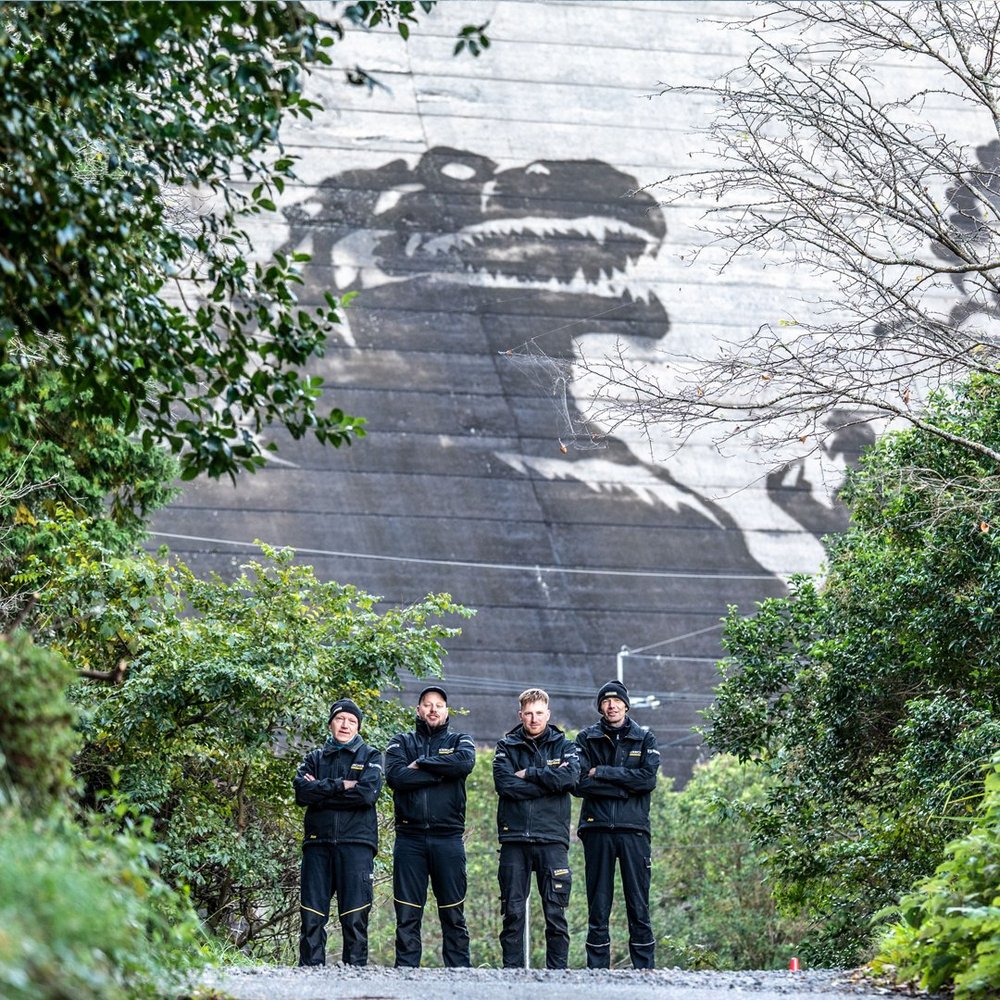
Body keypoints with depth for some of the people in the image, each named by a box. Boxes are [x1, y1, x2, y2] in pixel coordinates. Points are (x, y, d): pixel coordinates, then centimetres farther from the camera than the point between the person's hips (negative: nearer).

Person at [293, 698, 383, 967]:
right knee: (312, 916, -2)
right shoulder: (315, 758, 19)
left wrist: (321, 791, -4)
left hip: (356, 843, -2)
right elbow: (302, 791, -1)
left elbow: (367, 792, -7)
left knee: (355, 918, -7)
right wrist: (340, 786, -9)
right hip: (318, 842, 2)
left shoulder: (370, 756, 12)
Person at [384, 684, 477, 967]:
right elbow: (395, 776, -7)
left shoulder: (459, 741, 14)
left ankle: (459, 971, 2)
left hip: (448, 839, 0)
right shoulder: (401, 742, 14)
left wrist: (421, 764, -7)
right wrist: (440, 773, -8)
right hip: (409, 839, 0)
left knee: (453, 914, 1)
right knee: (407, 915, 0)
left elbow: (464, 762, -11)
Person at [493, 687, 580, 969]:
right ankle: (512, 972, 6)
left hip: (552, 839, 0)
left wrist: (528, 774, -7)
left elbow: (569, 776, -11)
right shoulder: (506, 747, 10)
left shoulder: (563, 745, 11)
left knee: (555, 913, -2)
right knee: (513, 912, 1)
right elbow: (505, 784, -8)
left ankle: (557, 970, 3)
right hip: (514, 838, 1)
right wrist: (549, 783, -8)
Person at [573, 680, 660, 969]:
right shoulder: (586, 739, 9)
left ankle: (644, 968, 1)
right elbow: (579, 783, -5)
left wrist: (602, 773, -8)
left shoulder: (644, 739, 10)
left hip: (634, 829, 0)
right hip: (597, 828, 0)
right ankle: (597, 969, 4)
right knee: (598, 907, 1)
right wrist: (625, 787, -9)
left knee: (639, 906, -1)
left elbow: (649, 778, -7)